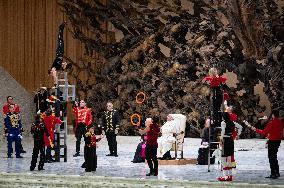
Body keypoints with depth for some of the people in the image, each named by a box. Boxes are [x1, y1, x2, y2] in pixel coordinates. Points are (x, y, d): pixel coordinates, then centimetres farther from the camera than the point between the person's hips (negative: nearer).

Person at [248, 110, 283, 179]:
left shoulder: (272, 123, -19)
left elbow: (264, 132, -17)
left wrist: (255, 130, -5)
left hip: (272, 141, -8)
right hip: (278, 141, 8)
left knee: (271, 157, -1)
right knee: (274, 157, 18)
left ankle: (273, 174, -3)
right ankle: (277, 173, 21)